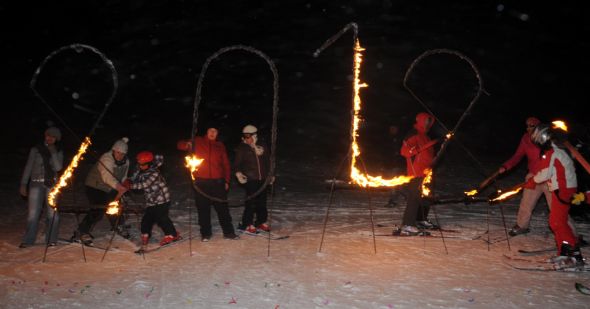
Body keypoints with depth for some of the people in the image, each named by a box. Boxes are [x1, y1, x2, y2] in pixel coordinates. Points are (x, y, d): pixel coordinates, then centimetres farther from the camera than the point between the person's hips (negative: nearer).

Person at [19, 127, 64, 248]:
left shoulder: (58, 152, 8)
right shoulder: (36, 149, 4)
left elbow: (58, 167, -6)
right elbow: (28, 167, 3)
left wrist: (53, 152, -10)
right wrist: (23, 184, -2)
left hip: (52, 184, 1)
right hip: (36, 183, -1)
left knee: (53, 213, -5)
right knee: (33, 213, -4)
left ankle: (51, 239, 6)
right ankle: (28, 240, 6)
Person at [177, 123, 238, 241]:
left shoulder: (220, 146, 11)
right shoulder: (197, 142, 6)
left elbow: (226, 164, 13)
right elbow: (179, 145, 5)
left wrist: (226, 181, 7)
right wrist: (187, 145, -18)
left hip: (217, 182, 1)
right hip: (201, 182, -1)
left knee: (222, 207, 3)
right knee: (203, 208, 5)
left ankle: (228, 232, 12)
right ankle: (205, 233, 17)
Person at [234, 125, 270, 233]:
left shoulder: (262, 148, 10)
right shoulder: (242, 149, 0)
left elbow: (267, 163, 20)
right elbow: (237, 163, 1)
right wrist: (238, 173, -16)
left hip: (262, 179, 4)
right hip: (250, 179, -4)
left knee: (262, 201, 9)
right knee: (251, 201, -7)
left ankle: (261, 222, 22)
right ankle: (247, 224, 3)